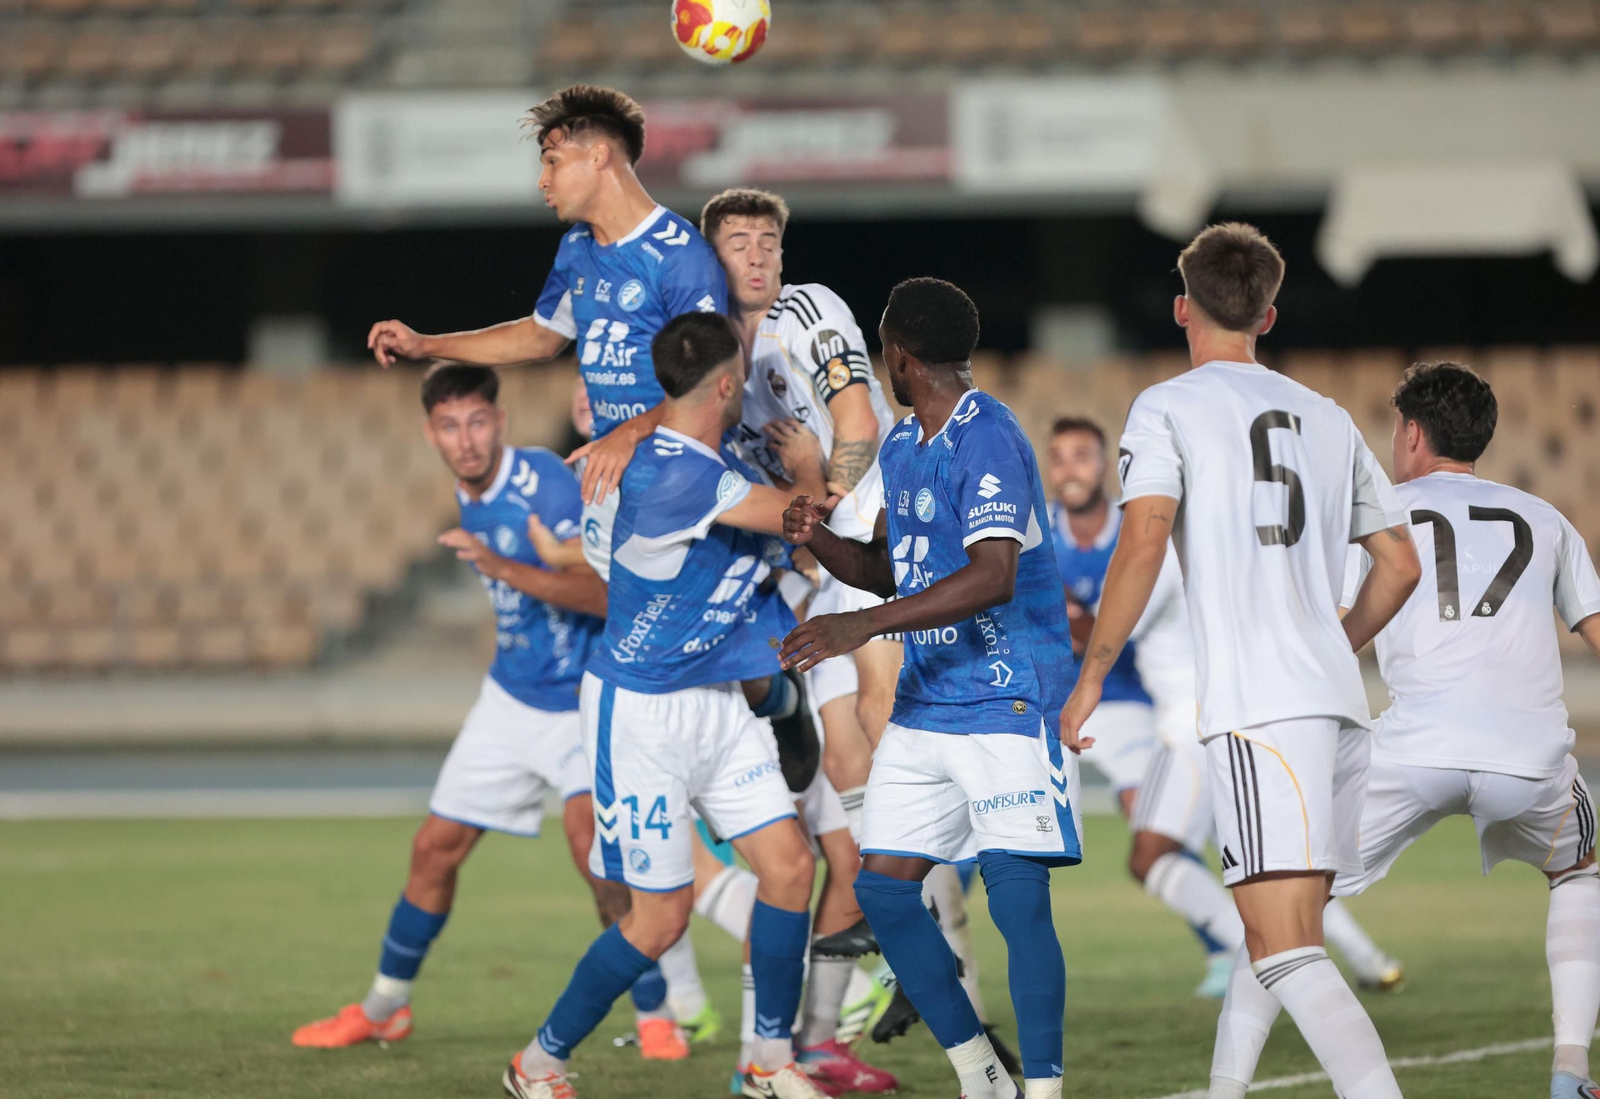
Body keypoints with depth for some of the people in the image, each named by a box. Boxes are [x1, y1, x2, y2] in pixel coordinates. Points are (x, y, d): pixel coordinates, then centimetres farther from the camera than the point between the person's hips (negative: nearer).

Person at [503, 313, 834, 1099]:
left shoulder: (708, 458, 3)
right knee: (662, 917, -4)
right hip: (642, 710, -9)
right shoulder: (673, 473, -27)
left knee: (788, 862, 0)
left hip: (715, 703, 9)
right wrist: (808, 465, 0)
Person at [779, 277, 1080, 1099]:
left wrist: (865, 626, -33)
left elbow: (993, 576, -28)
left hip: (1007, 707, -9)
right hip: (924, 707, 9)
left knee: (1018, 898, -12)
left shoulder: (989, 441, -16)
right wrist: (820, 541, 2)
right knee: (882, 886, 4)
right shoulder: (900, 448, 13)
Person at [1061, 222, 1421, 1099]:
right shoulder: (1327, 418, 19)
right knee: (1272, 932, 15)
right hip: (1337, 703, 7)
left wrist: (1090, 680, -4)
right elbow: (1400, 564, 21)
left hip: (1256, 706, -7)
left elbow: (1143, 544, -11)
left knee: (1285, 949, -14)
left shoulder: (1167, 409, 2)